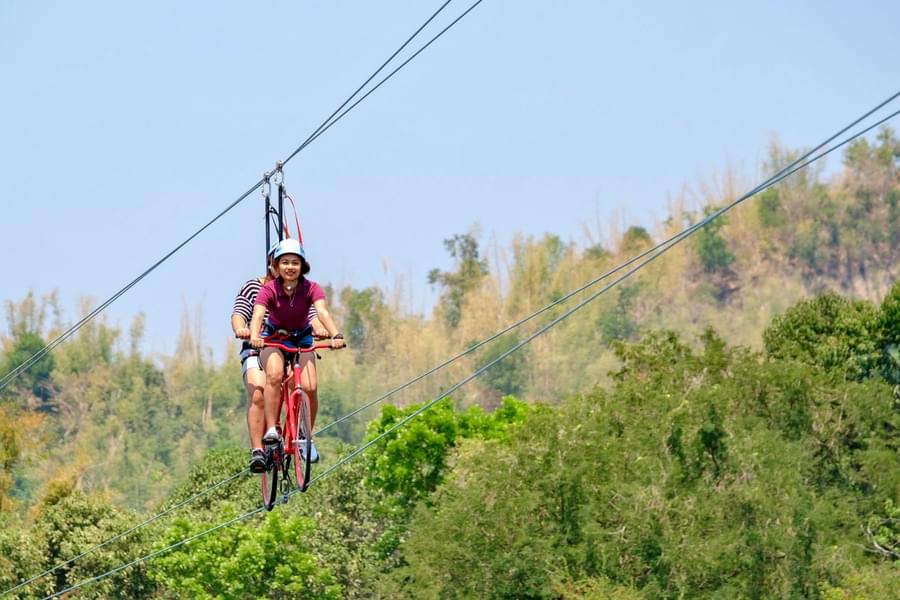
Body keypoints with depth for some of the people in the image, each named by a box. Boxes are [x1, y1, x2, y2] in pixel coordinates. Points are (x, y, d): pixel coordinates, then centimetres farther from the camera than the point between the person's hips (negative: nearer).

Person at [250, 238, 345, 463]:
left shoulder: (311, 288, -20)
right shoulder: (269, 290, -22)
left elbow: (322, 311, -36)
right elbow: (258, 315, -38)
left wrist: (336, 334, -56)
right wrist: (254, 336, -59)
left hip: (302, 338, 1)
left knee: (310, 387, -20)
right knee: (274, 375, -33)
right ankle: (271, 430, -27)